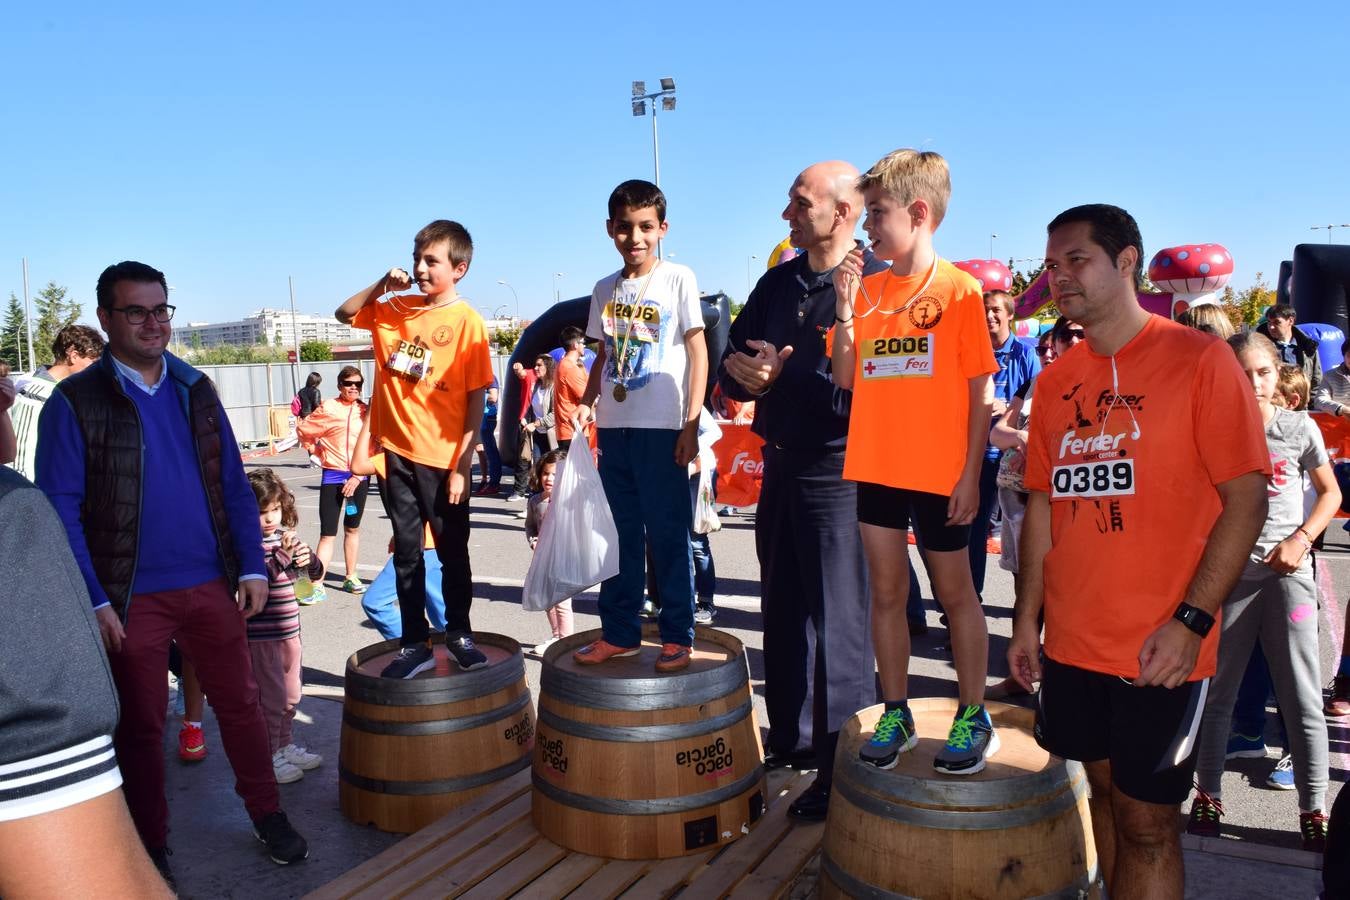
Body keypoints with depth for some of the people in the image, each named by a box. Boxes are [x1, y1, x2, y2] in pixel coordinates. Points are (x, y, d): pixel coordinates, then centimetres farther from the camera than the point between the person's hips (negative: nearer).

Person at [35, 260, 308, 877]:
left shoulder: (196, 390, 6)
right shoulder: (74, 403, -6)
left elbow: (234, 485, 7)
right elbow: (61, 510, -8)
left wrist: (252, 567, 1)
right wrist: (94, 601, -13)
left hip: (211, 586, 3)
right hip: (132, 598, -3)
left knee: (241, 703, 11)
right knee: (140, 726, 11)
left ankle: (267, 815, 29)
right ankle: (151, 848, 28)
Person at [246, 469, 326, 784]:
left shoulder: (285, 537, 6)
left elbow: (316, 573, 8)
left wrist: (309, 560, -13)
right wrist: (282, 557, -36)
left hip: (288, 629, 7)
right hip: (261, 635, -7)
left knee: (291, 695, 18)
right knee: (271, 697, 0)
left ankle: (285, 746, 33)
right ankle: (268, 757, 14)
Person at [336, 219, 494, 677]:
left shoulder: (467, 321, -9)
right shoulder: (395, 308, 5)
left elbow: (477, 399, -10)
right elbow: (345, 313, 17)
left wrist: (462, 465, -13)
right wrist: (382, 284, -1)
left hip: (443, 459, -4)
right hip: (397, 452, 4)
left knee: (453, 552, 10)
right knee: (407, 553, 10)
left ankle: (459, 634, 27)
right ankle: (414, 643, 21)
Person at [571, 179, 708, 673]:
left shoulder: (678, 278, -2)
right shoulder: (605, 289, 11)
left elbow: (698, 353, -4)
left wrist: (691, 424, -9)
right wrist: (586, 403, 3)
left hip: (662, 427, -5)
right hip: (614, 428, 5)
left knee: (668, 534, 1)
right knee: (619, 532, 11)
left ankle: (678, 636, 13)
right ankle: (619, 632, 22)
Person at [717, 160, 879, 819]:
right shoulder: (778, 283, 10)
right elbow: (733, 365, 12)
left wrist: (786, 375, -20)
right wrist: (744, 375, -10)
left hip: (838, 474, -7)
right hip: (780, 467, 8)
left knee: (838, 623, 1)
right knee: (782, 612, 17)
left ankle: (842, 769, 16)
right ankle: (792, 740, 34)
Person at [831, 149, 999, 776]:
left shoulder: (958, 289, -6)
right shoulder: (867, 288, 7)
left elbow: (980, 392, -7)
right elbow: (845, 377, 4)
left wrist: (971, 475, -10)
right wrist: (845, 308, -8)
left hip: (939, 473, -4)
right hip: (876, 468, 5)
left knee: (955, 593, 9)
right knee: (886, 592, 11)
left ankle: (972, 717, 25)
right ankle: (895, 715, 25)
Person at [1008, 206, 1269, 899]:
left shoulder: (1199, 358, -8)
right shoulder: (1056, 381, 7)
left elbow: (1246, 499, -10)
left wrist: (1191, 620, -18)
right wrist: (1027, 619, 7)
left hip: (1161, 651, -4)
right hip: (1070, 642, 5)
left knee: (1145, 819, 6)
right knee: (1105, 789, 18)